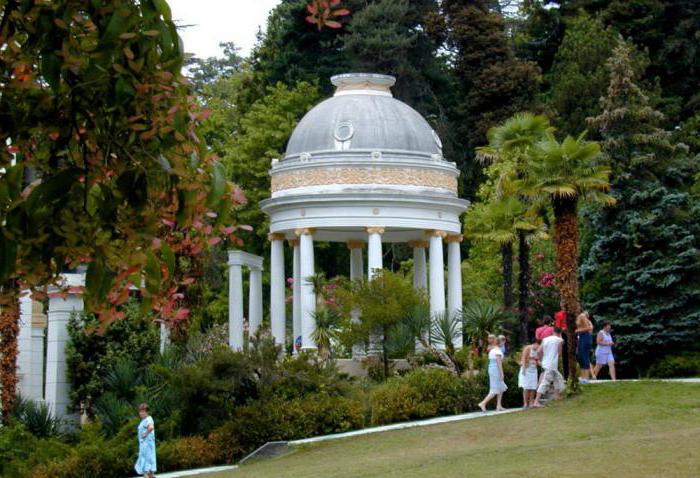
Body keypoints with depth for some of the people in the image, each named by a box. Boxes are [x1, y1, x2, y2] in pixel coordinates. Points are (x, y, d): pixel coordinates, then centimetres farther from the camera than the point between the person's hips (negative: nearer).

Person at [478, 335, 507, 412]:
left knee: (501, 388, 16)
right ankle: (483, 403, -14)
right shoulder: (498, 351, -13)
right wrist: (501, 373, -16)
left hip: (491, 370, 9)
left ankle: (499, 406, 14)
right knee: (495, 390, -7)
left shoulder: (492, 350, 14)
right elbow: (499, 363, -17)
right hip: (496, 371, -9)